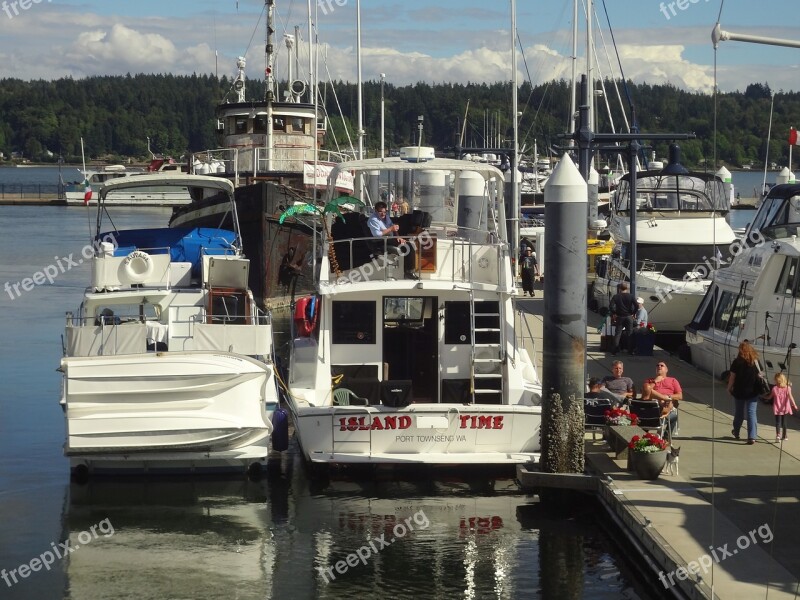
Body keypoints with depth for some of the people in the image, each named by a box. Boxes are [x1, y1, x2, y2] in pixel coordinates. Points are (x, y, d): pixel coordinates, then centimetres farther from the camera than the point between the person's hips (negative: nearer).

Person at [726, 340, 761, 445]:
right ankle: (752, 437, -7)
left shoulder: (737, 362, -12)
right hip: (753, 392, 1)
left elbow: (732, 377, -8)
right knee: (752, 413, 2)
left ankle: (736, 432, 36)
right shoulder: (755, 361, -4)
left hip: (739, 392, -1)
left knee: (739, 412, 17)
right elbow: (759, 375, 4)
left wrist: (729, 388, 6)